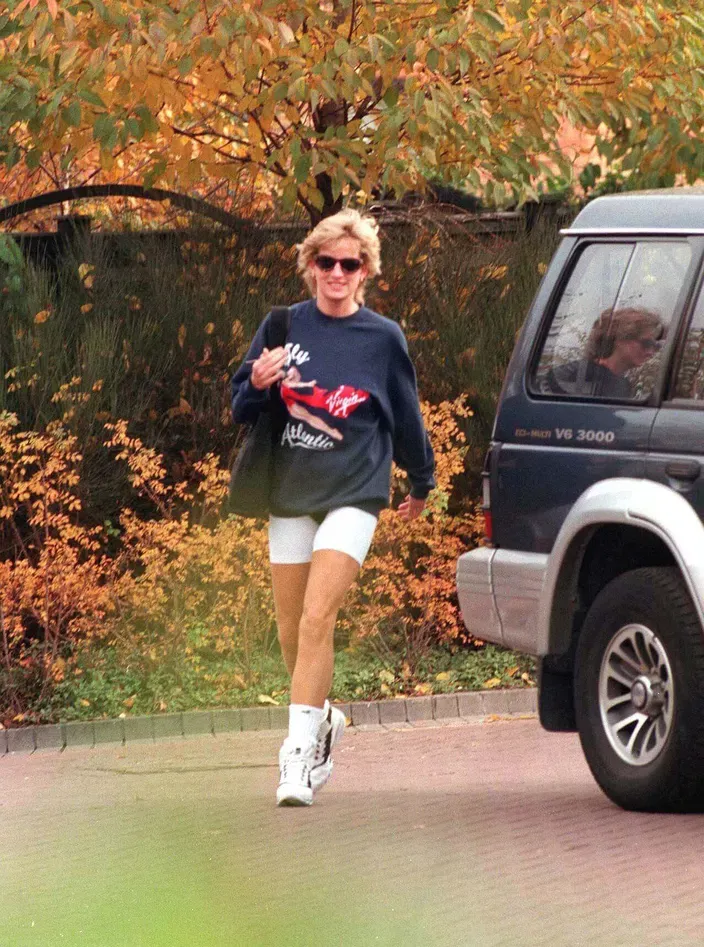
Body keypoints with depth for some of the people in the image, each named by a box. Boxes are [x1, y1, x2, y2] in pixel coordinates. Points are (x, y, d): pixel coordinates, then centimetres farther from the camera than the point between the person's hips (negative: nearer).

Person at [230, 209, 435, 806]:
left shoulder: (383, 339, -1)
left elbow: (405, 417, 11)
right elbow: (241, 409, 8)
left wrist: (422, 483, 23)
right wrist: (257, 384, -15)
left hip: (352, 493, -3)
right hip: (290, 492, 3)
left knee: (317, 618, -18)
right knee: (291, 630, 9)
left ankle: (300, 749, -19)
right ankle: (323, 721, 33)